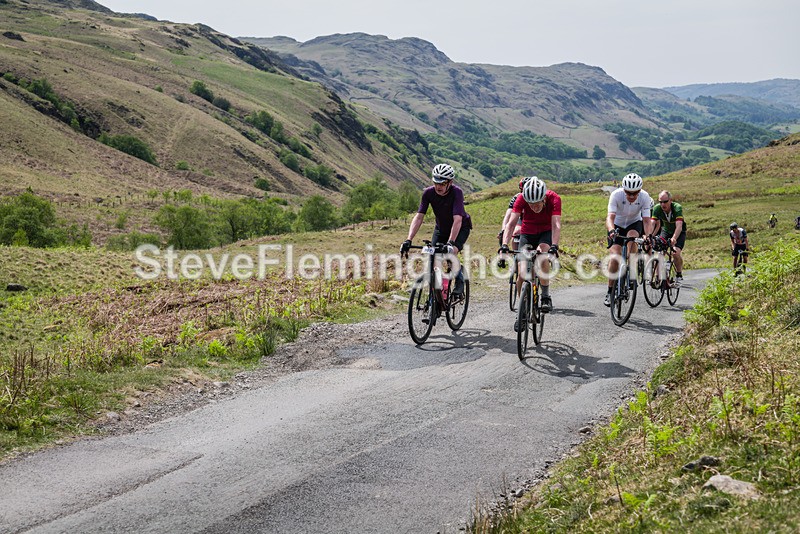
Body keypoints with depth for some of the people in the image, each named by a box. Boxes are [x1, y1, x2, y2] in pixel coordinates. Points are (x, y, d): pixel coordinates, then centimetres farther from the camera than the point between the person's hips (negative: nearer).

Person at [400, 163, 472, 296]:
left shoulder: (456, 192, -32)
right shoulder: (429, 193, -22)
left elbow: (457, 220, -41)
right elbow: (419, 217, -25)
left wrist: (451, 243, -52)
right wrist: (408, 240, -36)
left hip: (461, 228, -4)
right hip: (441, 228, 4)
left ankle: (460, 281, 3)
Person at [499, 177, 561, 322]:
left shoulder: (554, 198, -28)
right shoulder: (521, 199, -25)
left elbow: (556, 225, -37)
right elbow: (511, 223, -32)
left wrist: (554, 246, -53)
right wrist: (504, 245, -46)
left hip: (546, 233, -1)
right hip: (527, 234, 1)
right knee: (522, 274, -10)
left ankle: (546, 296, -20)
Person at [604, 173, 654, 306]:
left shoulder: (644, 197, -24)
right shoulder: (616, 195, -29)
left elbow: (646, 220, -26)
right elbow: (610, 217, -38)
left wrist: (649, 236, -44)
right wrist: (611, 230, -58)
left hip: (635, 223, 1)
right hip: (618, 225, -1)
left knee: (632, 236, -35)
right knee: (615, 256, -18)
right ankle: (610, 292, -6)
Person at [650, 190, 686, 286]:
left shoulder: (677, 208, -32)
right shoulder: (657, 208, -22)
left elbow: (679, 226, -44)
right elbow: (652, 223, -27)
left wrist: (674, 238, -61)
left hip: (679, 232, -3)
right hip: (665, 231, 3)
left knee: (676, 253, -25)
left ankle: (679, 276, -3)